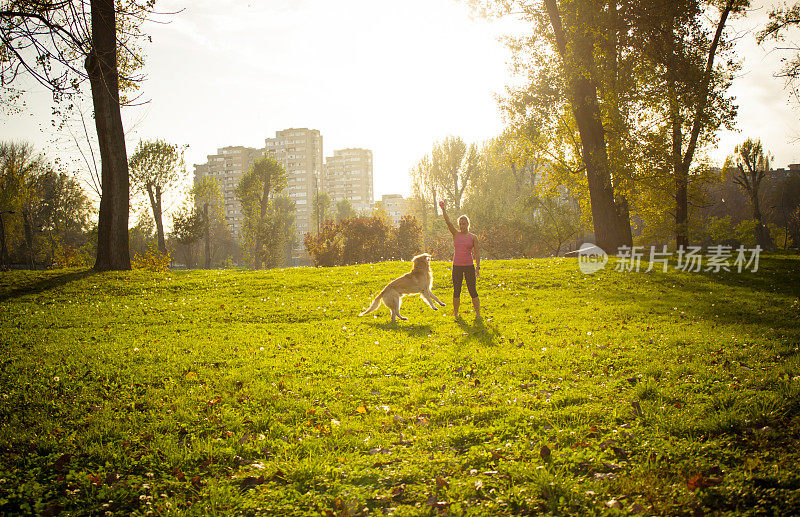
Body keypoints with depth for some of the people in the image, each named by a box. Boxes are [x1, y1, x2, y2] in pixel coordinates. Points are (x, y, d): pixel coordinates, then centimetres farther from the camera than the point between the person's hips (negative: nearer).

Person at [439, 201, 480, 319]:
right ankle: (455, 313, 17)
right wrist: (443, 209, -12)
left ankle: (478, 313, 3)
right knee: (456, 291, 5)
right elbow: (448, 222, -3)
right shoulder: (456, 234, 8)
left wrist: (477, 267, -8)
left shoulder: (473, 237, 3)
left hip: (469, 266, -2)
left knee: (472, 290, -2)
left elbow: (477, 253, 1)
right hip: (457, 266, 2)